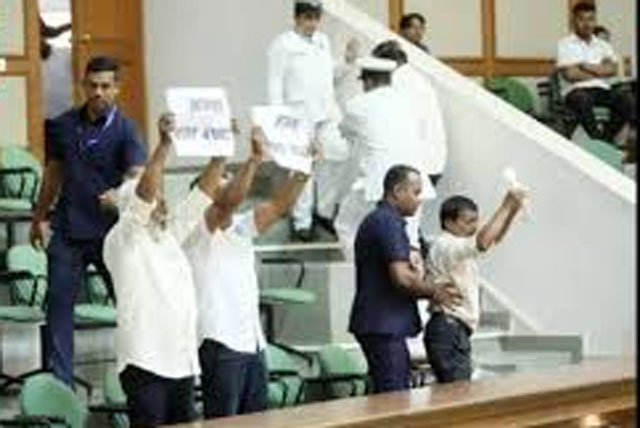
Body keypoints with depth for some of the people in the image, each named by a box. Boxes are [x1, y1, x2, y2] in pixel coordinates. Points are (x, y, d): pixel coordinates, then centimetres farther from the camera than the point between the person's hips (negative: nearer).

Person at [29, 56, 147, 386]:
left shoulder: (124, 131, -8)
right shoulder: (63, 126, 6)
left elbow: (138, 175, -23)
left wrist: (120, 195, -45)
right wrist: (39, 218, 21)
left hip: (109, 231, -4)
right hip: (67, 230, 4)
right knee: (58, 303, 2)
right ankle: (58, 381, 7)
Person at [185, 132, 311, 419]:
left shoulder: (242, 228, 18)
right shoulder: (199, 230, -7)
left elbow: (279, 205, 13)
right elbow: (231, 199, -24)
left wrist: (303, 170, 2)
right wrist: (255, 159, -27)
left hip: (252, 341, 8)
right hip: (220, 344, -8)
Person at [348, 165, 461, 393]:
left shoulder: (376, 220, 19)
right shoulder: (388, 222, -14)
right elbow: (402, 277, -22)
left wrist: (430, 289, 11)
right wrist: (434, 292, -6)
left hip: (382, 324, 10)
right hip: (384, 325, -10)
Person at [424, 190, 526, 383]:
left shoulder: (460, 247, 19)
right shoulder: (445, 246, -12)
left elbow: (494, 238, 18)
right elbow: (483, 242, -27)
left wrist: (512, 211, 0)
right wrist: (505, 206, -20)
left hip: (457, 330, 10)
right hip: (447, 329, -10)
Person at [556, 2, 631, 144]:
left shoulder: (603, 45, 20)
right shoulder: (565, 44, 6)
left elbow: (613, 70, 4)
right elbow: (570, 74, -7)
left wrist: (586, 66, -6)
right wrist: (600, 72, 2)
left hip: (602, 89, 4)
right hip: (576, 90, -4)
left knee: (624, 103, -28)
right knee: (583, 100, -41)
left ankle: (605, 138, -21)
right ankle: (598, 140, -31)